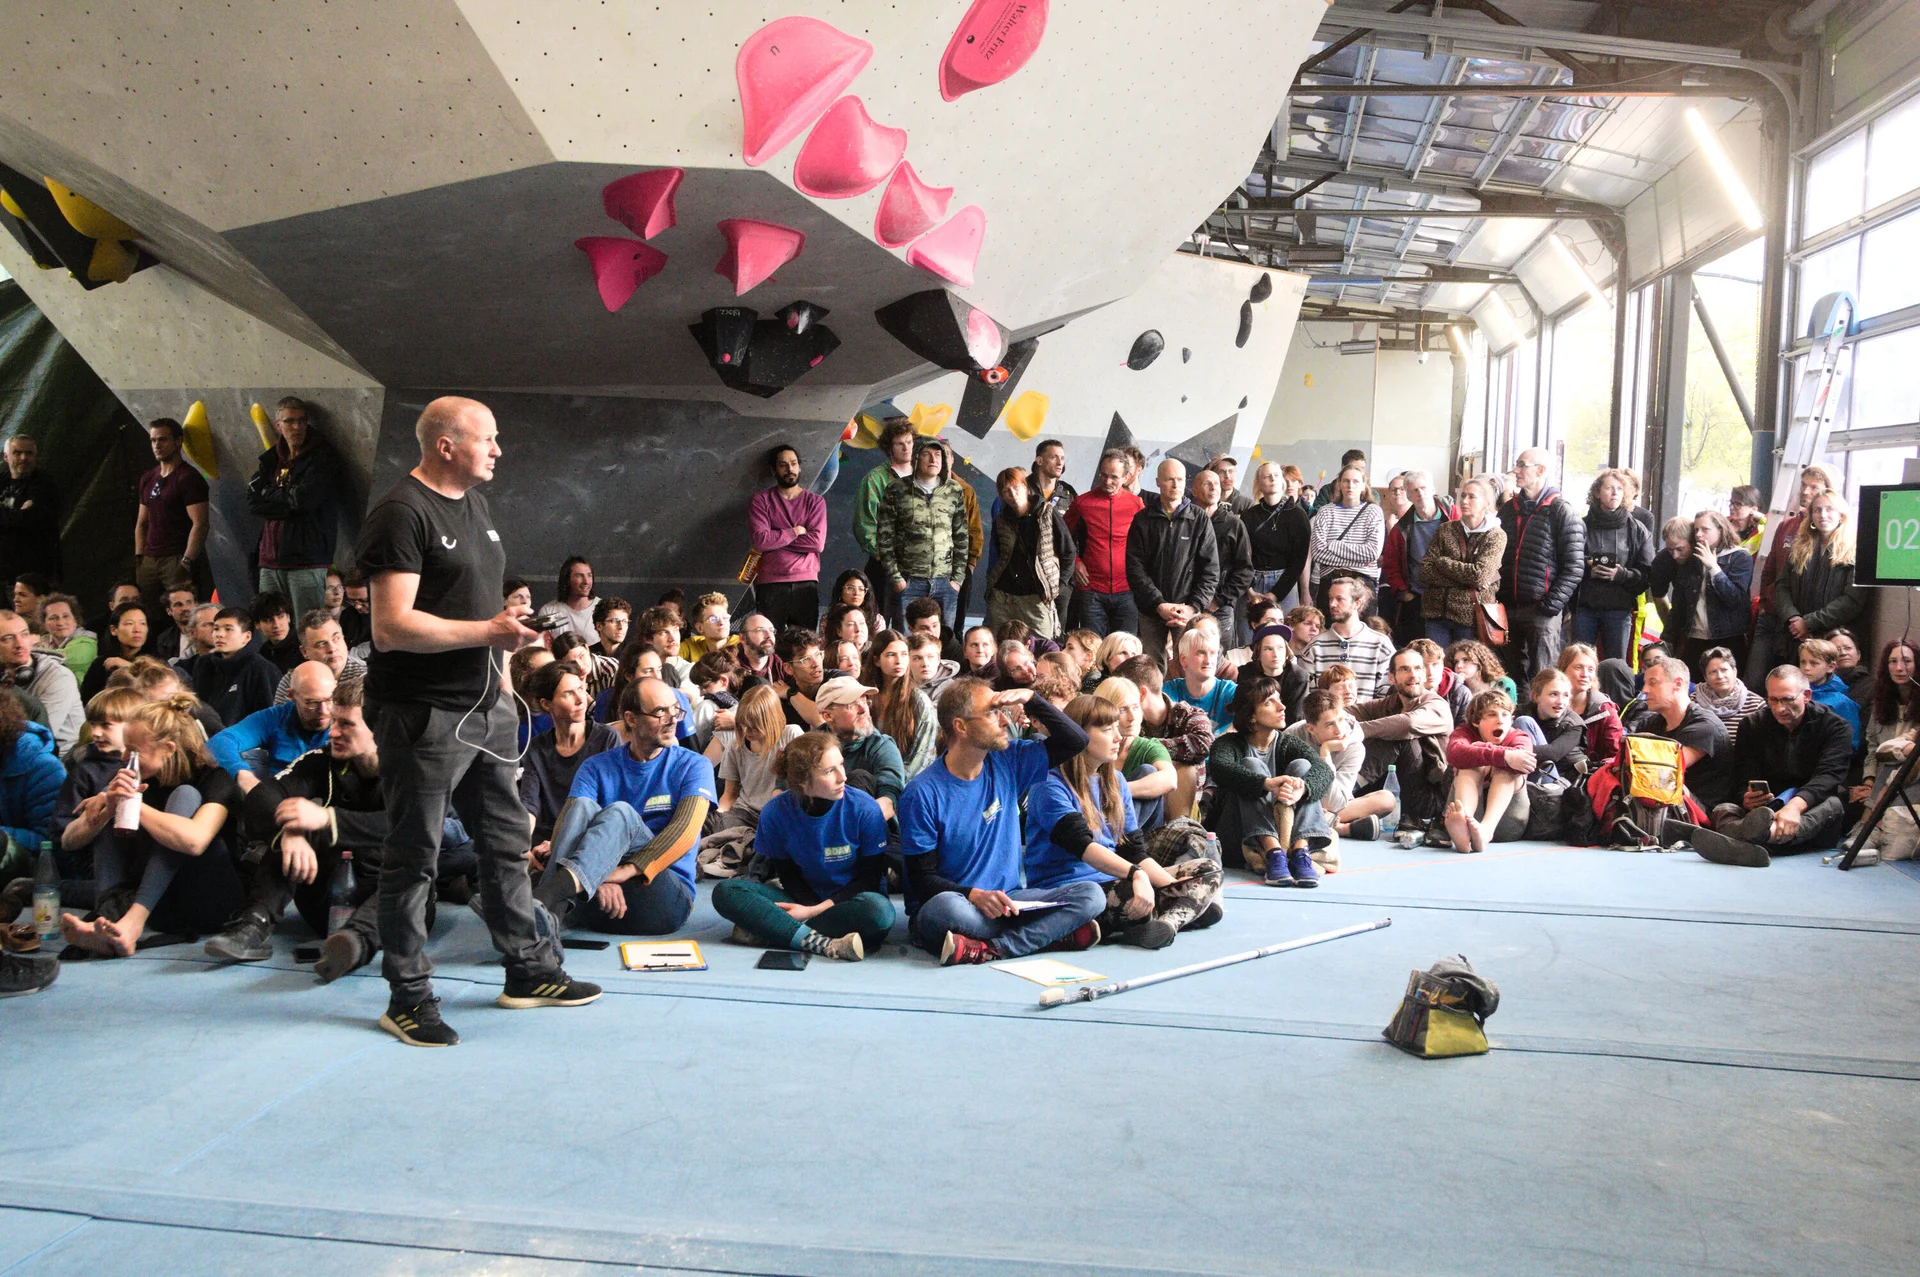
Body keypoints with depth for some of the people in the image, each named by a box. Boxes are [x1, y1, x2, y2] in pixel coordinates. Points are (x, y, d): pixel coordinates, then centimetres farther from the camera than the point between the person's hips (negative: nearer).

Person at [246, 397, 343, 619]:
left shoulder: (322, 457, -1)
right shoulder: (270, 459, 16)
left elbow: (306, 498, -14)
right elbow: (252, 501, 5)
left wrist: (269, 493, 2)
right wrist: (290, 503, -9)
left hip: (306, 561, -6)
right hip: (270, 560, 6)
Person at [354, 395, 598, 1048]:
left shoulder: (473, 503, 14)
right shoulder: (403, 512, -15)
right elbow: (392, 627, -22)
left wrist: (509, 623, 11)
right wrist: (487, 631, -21)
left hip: (484, 705, 9)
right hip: (423, 714, -9)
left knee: (507, 840, 15)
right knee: (413, 857, 2)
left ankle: (529, 970, 28)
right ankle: (408, 997, 14)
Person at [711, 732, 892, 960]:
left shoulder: (865, 809, -16)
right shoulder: (775, 813, -9)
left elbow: (871, 877, -9)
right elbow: (788, 873, 1)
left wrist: (817, 910, -17)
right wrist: (812, 907, -19)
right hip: (805, 899, 2)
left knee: (879, 911, -38)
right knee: (725, 891, -19)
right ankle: (825, 944, -34)